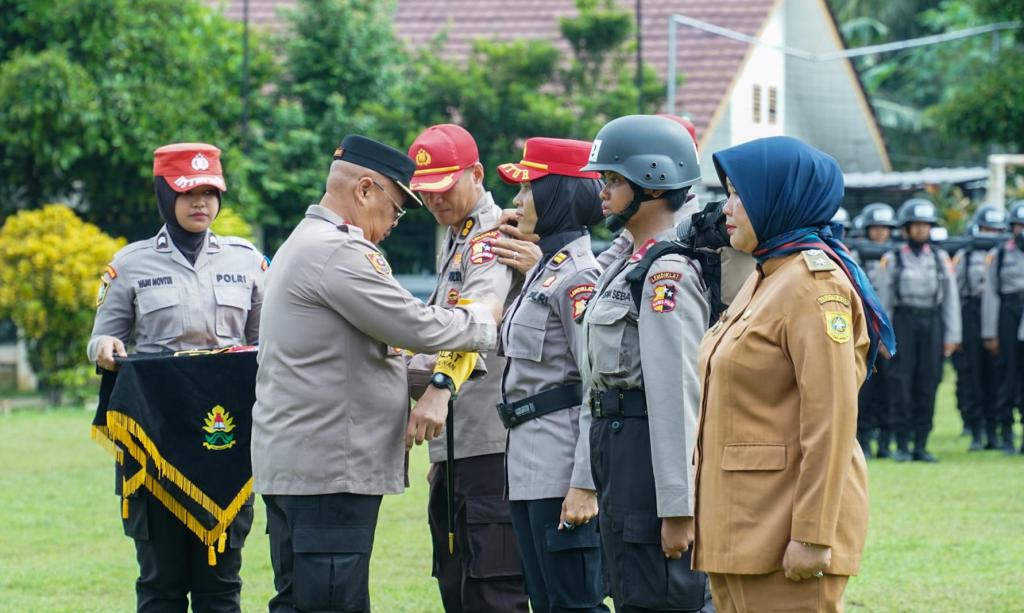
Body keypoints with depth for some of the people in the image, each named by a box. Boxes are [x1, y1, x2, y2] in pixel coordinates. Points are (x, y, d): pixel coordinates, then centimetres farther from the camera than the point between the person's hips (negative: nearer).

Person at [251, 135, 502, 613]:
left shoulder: (303, 245, 21)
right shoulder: (337, 251, -14)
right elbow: (417, 327, -15)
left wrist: (402, 407, 23)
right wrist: (485, 317, 1)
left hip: (295, 462, 11)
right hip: (327, 467, -11)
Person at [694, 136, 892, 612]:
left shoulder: (813, 283, -13)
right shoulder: (762, 281, 17)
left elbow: (832, 420, -19)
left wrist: (813, 535, -22)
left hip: (785, 524, -10)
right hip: (740, 526, 10)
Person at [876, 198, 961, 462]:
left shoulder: (941, 258, 9)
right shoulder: (892, 259, 2)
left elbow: (950, 298, 10)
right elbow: (883, 299, 2)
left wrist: (952, 336, 5)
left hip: (932, 324, 2)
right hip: (904, 322, -2)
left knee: (928, 385, 1)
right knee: (902, 384, -5)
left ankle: (921, 445, 7)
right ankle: (902, 445, 0)